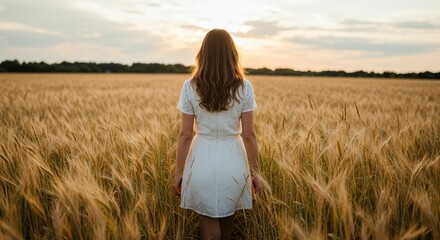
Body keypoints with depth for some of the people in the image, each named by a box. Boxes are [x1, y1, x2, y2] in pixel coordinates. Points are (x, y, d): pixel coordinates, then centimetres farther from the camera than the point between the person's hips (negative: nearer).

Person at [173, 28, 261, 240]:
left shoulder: (190, 87, -7)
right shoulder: (244, 88, -6)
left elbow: (185, 134, -5)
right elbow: (249, 135, -6)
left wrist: (179, 171, 5)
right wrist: (255, 172, 5)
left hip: (202, 161, -1)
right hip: (233, 161, 1)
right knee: (226, 222, 23)